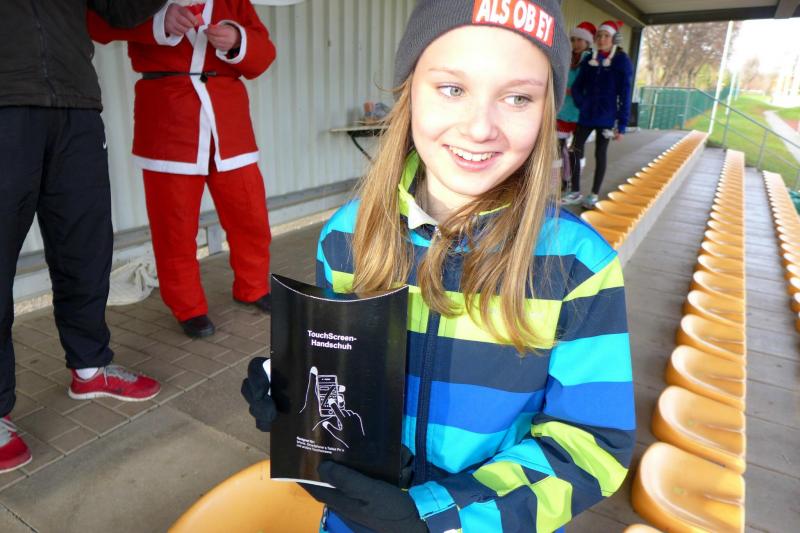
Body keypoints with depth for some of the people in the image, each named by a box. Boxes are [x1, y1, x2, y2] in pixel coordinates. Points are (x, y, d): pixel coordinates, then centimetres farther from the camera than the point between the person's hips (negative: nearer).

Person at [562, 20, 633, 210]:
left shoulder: (622, 61, -6)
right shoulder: (590, 59, 5)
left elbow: (624, 94, -8)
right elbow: (577, 87, 9)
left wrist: (622, 125, -11)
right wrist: (582, 106, -7)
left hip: (606, 118, -4)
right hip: (586, 115, 4)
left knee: (600, 155, 5)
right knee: (575, 151, 0)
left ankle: (594, 195, 17)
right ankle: (576, 193, 13)